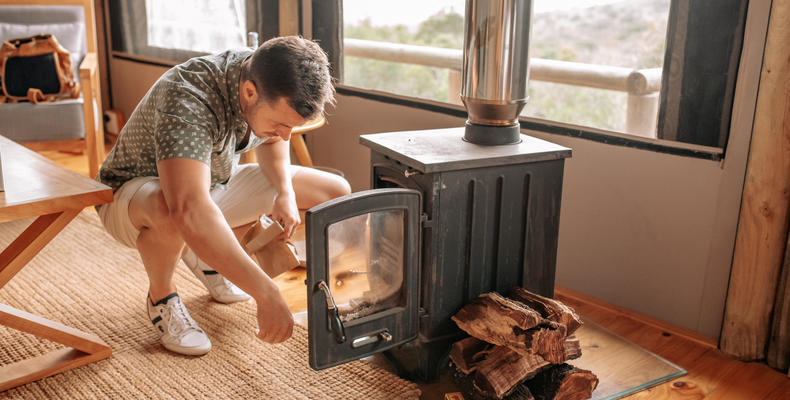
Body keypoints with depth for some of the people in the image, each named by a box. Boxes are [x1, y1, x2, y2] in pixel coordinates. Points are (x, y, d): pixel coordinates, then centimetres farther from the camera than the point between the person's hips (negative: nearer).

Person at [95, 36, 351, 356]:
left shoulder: (267, 77, -15)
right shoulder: (187, 101, -38)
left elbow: (270, 141, 7)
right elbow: (189, 211, -51)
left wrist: (286, 191, -13)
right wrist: (266, 293, -53)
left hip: (216, 183, 7)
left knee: (335, 192, -3)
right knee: (167, 212, -45)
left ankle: (206, 257, 12)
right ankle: (161, 296, -8)